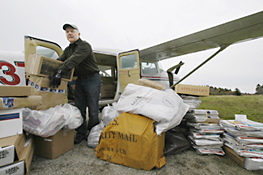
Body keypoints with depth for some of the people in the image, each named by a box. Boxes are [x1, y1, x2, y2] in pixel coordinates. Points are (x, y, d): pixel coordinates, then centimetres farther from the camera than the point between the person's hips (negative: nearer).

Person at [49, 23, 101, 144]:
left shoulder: (84, 46, -11)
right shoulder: (68, 49, 16)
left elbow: (74, 60, -27)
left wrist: (59, 72, -37)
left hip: (92, 79, -7)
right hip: (79, 81, 8)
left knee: (92, 109, -3)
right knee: (79, 108, 8)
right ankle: (81, 134, 21)